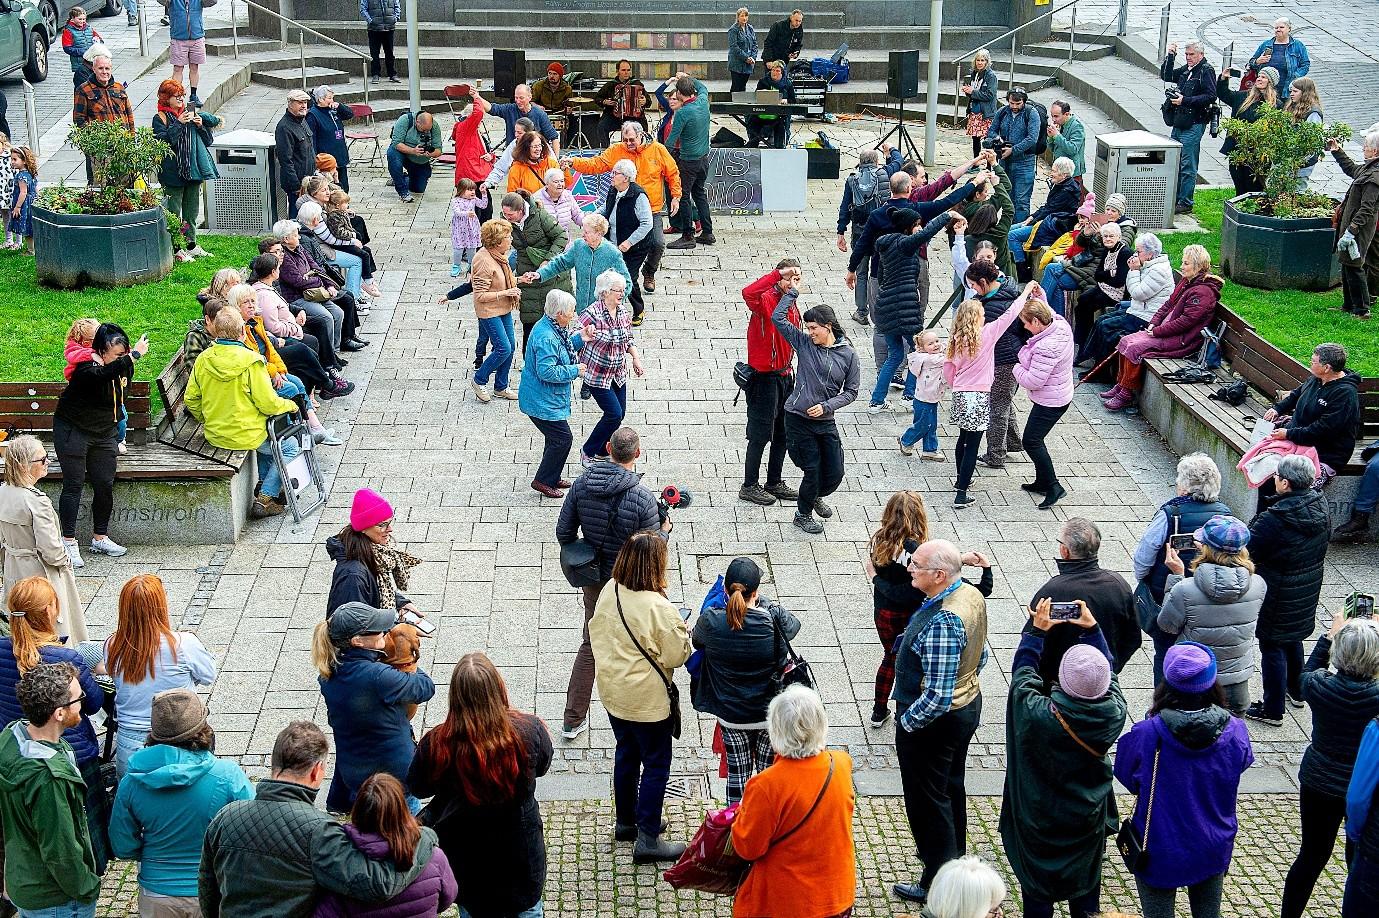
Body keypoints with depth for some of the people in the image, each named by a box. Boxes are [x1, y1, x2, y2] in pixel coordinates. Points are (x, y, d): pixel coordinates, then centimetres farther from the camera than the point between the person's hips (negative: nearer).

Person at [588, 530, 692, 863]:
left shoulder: (608, 592, -7)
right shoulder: (659, 608, -28)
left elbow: (596, 634, 7)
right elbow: (676, 655, -19)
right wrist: (683, 633, -1)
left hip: (613, 692, 7)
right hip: (648, 699, -7)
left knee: (626, 755, 24)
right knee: (656, 765, 6)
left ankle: (626, 821, 38)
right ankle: (648, 839, 9)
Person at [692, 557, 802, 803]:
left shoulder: (711, 621, -19)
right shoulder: (774, 618, -20)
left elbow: (696, 641, 5)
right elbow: (794, 624, 6)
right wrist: (760, 600, 14)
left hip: (731, 716, 0)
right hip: (771, 714, 0)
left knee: (738, 774, 14)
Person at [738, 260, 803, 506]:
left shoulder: (792, 307, 9)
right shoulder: (766, 300, -17)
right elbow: (748, 293, -41)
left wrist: (790, 370, 19)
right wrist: (777, 273, -39)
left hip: (785, 375, 8)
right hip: (764, 377, -8)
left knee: (782, 434, 16)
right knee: (761, 434, 0)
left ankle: (775, 483, 29)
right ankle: (749, 486, 12)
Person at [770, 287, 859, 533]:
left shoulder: (848, 354, -1)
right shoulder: (804, 342, -1)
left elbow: (851, 391, 1)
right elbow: (778, 318, -6)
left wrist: (826, 406, -12)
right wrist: (792, 292, -3)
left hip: (826, 421, 2)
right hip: (798, 419, -2)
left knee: (834, 474, 6)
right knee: (813, 471, 0)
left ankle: (815, 497, 40)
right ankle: (803, 515, 24)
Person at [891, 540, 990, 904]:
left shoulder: (942, 622, -36)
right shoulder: (972, 596, -7)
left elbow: (937, 696, -33)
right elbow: (980, 656, 8)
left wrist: (907, 721, -18)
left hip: (934, 720, -9)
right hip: (968, 704, 9)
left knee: (928, 801, 9)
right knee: (952, 786, 28)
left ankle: (938, 883, 24)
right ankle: (954, 855, 49)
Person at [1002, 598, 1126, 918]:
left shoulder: (1038, 715, -33)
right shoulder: (1114, 714, -25)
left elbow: (1022, 674, -13)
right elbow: (1108, 675, -4)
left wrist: (1037, 630, -2)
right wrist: (1091, 628, 5)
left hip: (1039, 824, -2)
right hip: (1088, 820, 2)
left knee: (1037, 892, 18)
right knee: (1086, 881, 25)